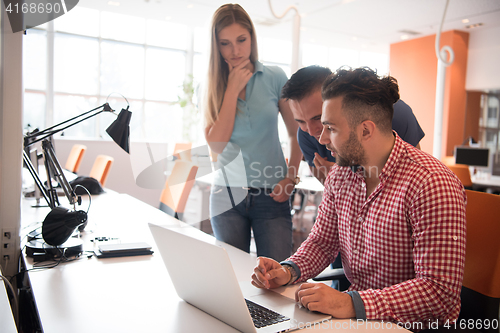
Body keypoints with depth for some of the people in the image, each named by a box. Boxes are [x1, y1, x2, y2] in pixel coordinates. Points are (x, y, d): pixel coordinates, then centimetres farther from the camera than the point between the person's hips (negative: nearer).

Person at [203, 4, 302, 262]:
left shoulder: (274, 78, 1)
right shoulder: (212, 87, 3)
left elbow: (296, 132, 7)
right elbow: (216, 144, -10)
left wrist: (291, 178, -5)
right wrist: (233, 89, -10)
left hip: (271, 195, -1)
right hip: (227, 194, 1)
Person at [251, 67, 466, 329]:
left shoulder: (431, 185, -22)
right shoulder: (340, 174, 0)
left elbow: (440, 290, -23)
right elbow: (322, 241, 9)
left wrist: (351, 304, -31)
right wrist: (288, 271, -11)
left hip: (412, 324, -5)